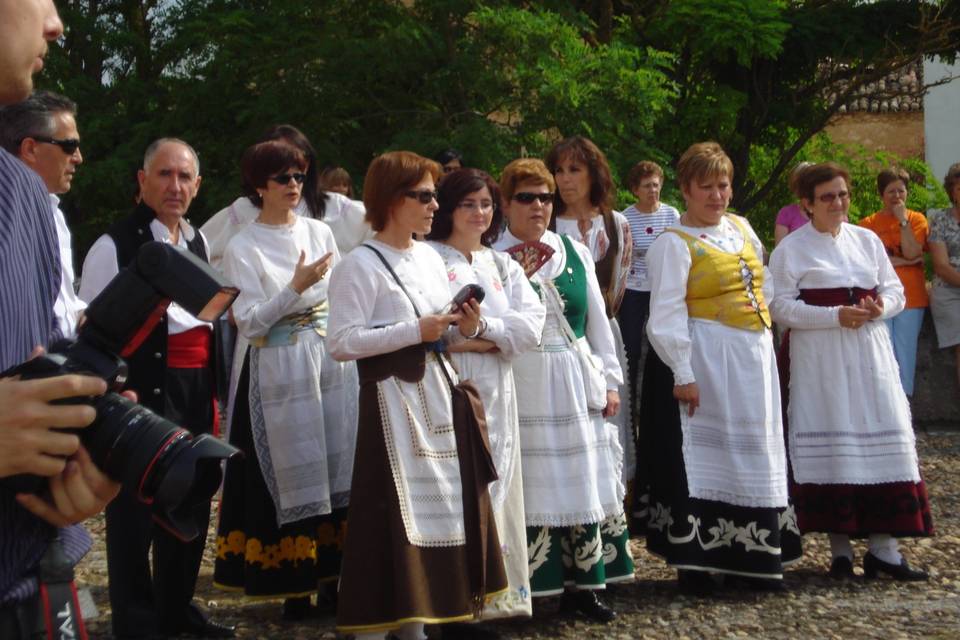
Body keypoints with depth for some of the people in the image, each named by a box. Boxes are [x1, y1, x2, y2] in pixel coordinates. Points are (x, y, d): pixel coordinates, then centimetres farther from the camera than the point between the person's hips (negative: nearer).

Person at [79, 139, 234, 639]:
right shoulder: (115, 244, -10)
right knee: (135, 507, -1)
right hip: (143, 390, -7)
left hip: (193, 390, 8)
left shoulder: (197, 240, 13)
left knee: (190, 501, 15)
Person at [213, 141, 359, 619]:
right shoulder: (243, 248, -4)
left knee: (335, 470, 6)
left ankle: (334, 574, 16)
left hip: (333, 363, 4)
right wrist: (296, 287, -21)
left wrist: (351, 356, 9)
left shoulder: (320, 232, 8)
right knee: (291, 476, 1)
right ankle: (295, 587, 12)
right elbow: (249, 322, -10)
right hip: (281, 372, -4)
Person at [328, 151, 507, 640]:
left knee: (438, 504, 12)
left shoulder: (430, 258, 12)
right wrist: (416, 331, -20)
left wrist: (466, 328, -1)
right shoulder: (360, 265, -11)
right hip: (393, 400, -8)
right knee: (392, 512, -6)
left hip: (438, 395, 8)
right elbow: (341, 342, -19)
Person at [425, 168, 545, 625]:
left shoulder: (502, 265, 18)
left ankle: (493, 594, 13)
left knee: (494, 491, 6)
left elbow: (531, 325, 4)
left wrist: (480, 327, -10)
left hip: (496, 397, 6)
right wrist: (498, 340, -9)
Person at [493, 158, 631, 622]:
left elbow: (597, 320, 13)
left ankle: (582, 585, 16)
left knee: (586, 481, 7)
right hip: (524, 387, -5)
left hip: (577, 386, 5)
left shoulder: (576, 252, 11)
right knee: (533, 487, -1)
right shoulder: (494, 260, -3)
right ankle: (530, 585, 10)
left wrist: (610, 380, 9)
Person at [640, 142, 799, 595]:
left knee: (755, 454, 10)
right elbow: (666, 315, -15)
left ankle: (748, 558, 21)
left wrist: (765, 340, 16)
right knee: (704, 456, -5)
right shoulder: (674, 243, -8)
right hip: (706, 362, -7)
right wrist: (683, 374, -21)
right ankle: (694, 562, 3)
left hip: (754, 360, 7)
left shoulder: (741, 227, 13)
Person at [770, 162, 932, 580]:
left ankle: (883, 546, 6)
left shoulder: (867, 240, 13)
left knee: (883, 440, -1)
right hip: (820, 360, -4)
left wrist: (881, 306, -8)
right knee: (831, 444, -3)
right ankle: (840, 548, 6)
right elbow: (782, 306, -9)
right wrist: (837, 315, -17)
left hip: (868, 354, 4)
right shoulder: (791, 248, -1)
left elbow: (895, 290, 15)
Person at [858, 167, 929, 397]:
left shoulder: (917, 219, 8)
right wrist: (903, 261, -8)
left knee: (905, 351, 3)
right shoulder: (869, 223, 5)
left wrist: (903, 220, -8)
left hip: (910, 297, 1)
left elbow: (912, 253, -7)